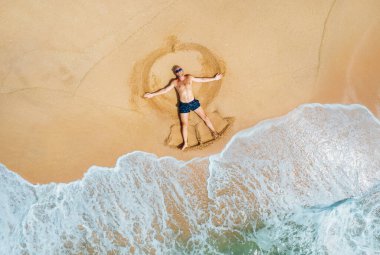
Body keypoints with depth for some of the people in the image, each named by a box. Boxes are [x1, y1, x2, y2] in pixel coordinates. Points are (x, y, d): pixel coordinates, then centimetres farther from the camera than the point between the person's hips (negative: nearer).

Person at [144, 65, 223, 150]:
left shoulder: (189, 77, 0)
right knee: (184, 124, 2)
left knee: (204, 116, 5)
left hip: (193, 102, 1)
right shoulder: (175, 82, -4)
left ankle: (214, 131, 23)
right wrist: (152, 94, -3)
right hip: (183, 105, -1)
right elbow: (165, 90, -1)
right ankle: (185, 143, 13)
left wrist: (214, 78, 9)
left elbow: (202, 80, 7)